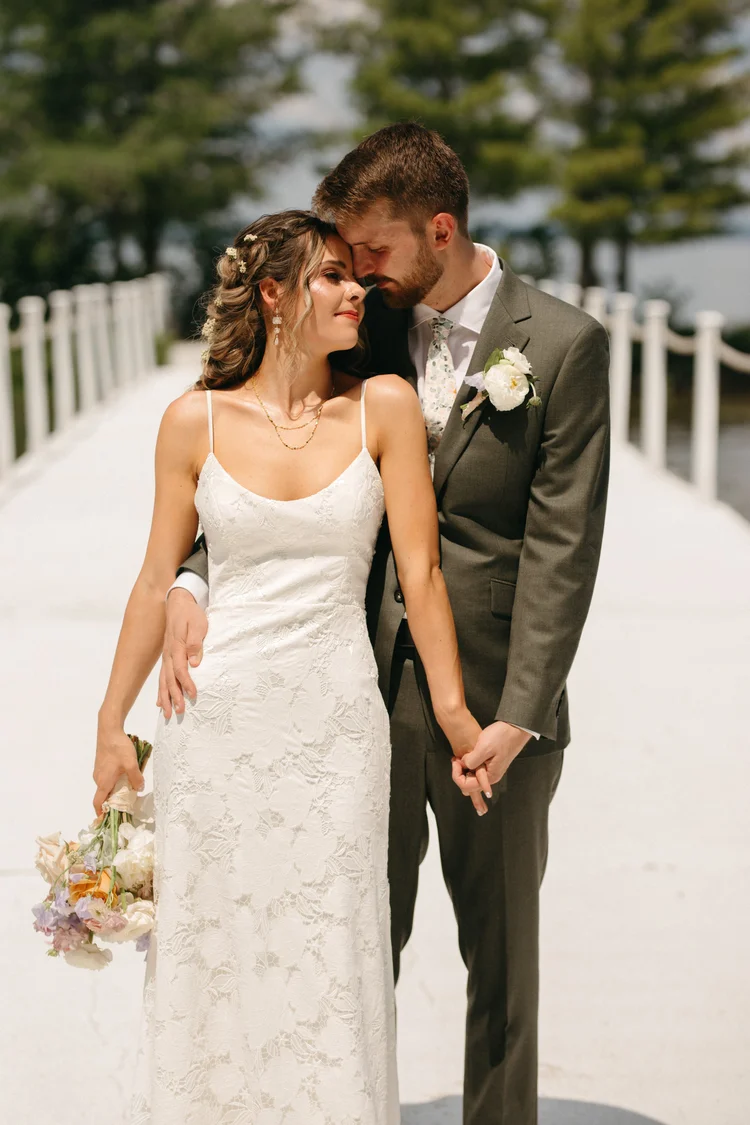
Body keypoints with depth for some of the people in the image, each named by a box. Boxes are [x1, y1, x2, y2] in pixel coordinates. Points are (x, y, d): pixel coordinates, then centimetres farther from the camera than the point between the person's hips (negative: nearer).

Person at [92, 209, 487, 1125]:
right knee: (209, 956, 10)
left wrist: (454, 713, -1)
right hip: (216, 718, 1)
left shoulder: (385, 406, -3)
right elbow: (158, 579, 4)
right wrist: (112, 722, 6)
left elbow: (418, 571, -2)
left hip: (336, 721, 0)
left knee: (329, 964, 5)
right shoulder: (197, 420, -1)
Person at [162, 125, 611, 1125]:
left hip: (491, 703, -3)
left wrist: (519, 714, -16)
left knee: (501, 947, 13)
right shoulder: (366, 326, 2)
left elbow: (561, 547, -11)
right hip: (370, 687, 3)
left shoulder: (565, 345, -8)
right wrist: (191, 584, -16)